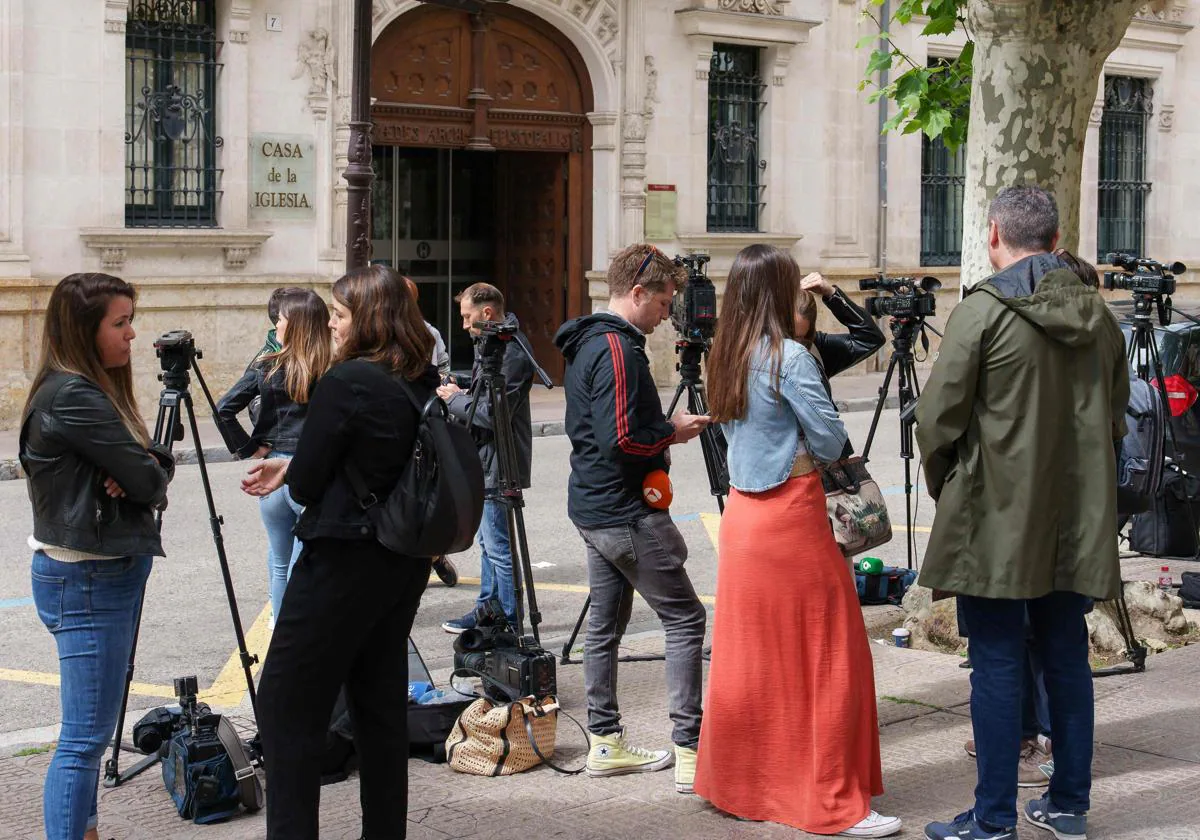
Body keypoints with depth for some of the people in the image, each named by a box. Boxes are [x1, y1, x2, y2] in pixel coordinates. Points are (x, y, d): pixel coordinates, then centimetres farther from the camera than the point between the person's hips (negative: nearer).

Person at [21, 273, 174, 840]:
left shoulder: (94, 390, 12)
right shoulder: (73, 397, -18)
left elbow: (158, 464, 11)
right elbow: (149, 483, -19)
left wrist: (142, 472, -11)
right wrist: (146, 474, 3)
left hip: (108, 571, 10)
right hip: (85, 580, -10)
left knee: (91, 729, 16)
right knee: (85, 737, -8)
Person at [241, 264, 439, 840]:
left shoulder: (347, 381, -17)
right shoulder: (425, 382, 5)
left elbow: (306, 485, -12)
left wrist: (291, 472, 10)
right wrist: (290, 469, 16)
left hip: (343, 561, -8)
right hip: (407, 558, 8)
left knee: (287, 705, 0)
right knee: (380, 701, 15)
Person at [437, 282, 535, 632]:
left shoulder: (511, 353, -20)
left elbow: (493, 414, -25)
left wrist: (455, 398, -11)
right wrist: (460, 394, 3)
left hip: (498, 466, -11)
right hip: (487, 462, 11)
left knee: (498, 547, -5)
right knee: (489, 541, 18)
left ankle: (507, 621, 2)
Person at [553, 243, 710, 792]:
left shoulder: (587, 344, 14)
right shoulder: (618, 349, -18)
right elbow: (621, 439, -25)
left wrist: (664, 429, 12)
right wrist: (672, 432, -10)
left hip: (593, 509, 10)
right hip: (628, 513, -10)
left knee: (605, 625, 13)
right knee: (685, 620, -5)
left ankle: (606, 744, 20)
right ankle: (690, 753, -7)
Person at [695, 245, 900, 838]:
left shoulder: (726, 357, 8)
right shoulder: (789, 358, -15)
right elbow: (831, 441, -11)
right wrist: (808, 444, 8)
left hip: (741, 515, 8)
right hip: (791, 516, -8)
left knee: (748, 652, 15)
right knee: (826, 655, 0)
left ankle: (739, 784, 23)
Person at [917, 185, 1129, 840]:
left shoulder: (982, 312, -12)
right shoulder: (1097, 315, 6)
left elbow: (938, 416, -10)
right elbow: (1115, 414, 14)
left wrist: (944, 486, 7)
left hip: (997, 517, -5)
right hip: (1075, 519, 6)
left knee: (996, 666, 0)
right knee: (1067, 660, 14)